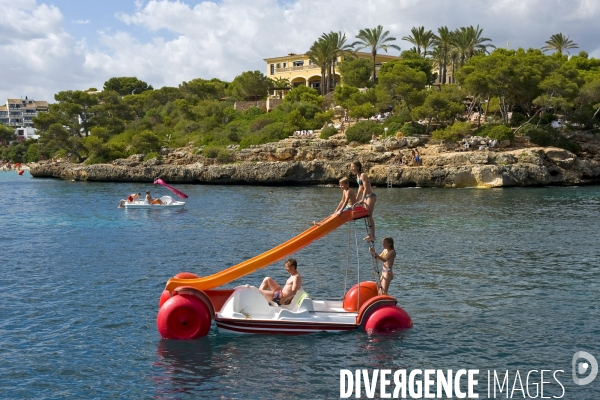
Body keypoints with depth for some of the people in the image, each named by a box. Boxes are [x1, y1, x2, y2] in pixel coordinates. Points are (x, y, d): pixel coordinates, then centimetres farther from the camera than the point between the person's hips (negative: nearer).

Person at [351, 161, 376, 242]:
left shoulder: (363, 175, -18)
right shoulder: (358, 175, 10)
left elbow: (366, 188, -24)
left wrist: (362, 199, -30)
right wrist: (356, 198, 20)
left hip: (370, 196, -10)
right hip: (366, 196, 10)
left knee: (369, 216, -10)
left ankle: (373, 236, -8)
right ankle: (370, 234, 19)